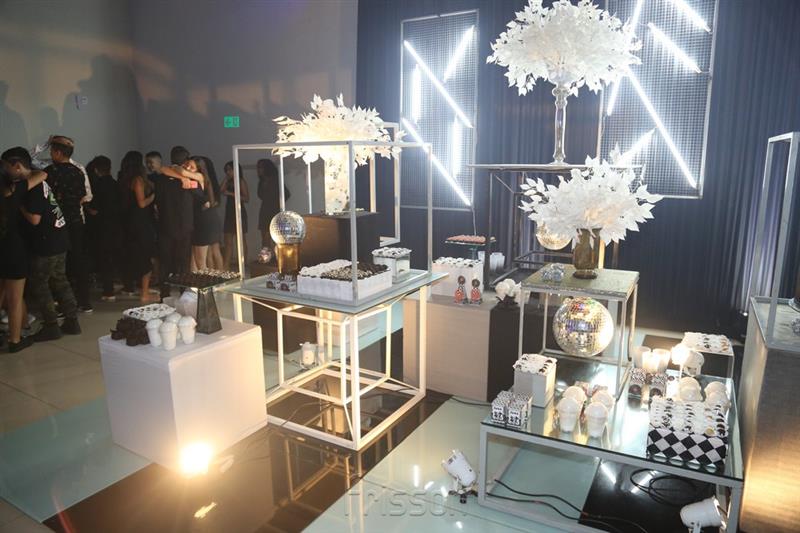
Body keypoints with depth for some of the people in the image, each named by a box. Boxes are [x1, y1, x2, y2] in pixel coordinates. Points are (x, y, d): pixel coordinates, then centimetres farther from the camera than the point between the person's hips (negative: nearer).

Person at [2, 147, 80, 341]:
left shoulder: (32, 187, -18)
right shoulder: (39, 181, 11)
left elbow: (34, 219, -21)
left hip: (46, 244, -9)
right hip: (59, 240, 9)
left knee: (38, 284, 3)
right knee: (59, 281, 14)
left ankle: (51, 327, 10)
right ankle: (72, 322, 18)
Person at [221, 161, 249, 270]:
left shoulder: (241, 181, -4)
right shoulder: (228, 182, 17)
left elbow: (246, 198, -12)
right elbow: (221, 190, 0)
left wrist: (231, 193, -16)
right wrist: (226, 178, 4)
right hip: (229, 212, 7)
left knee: (240, 239, -3)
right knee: (228, 240, 4)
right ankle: (225, 266, 4)